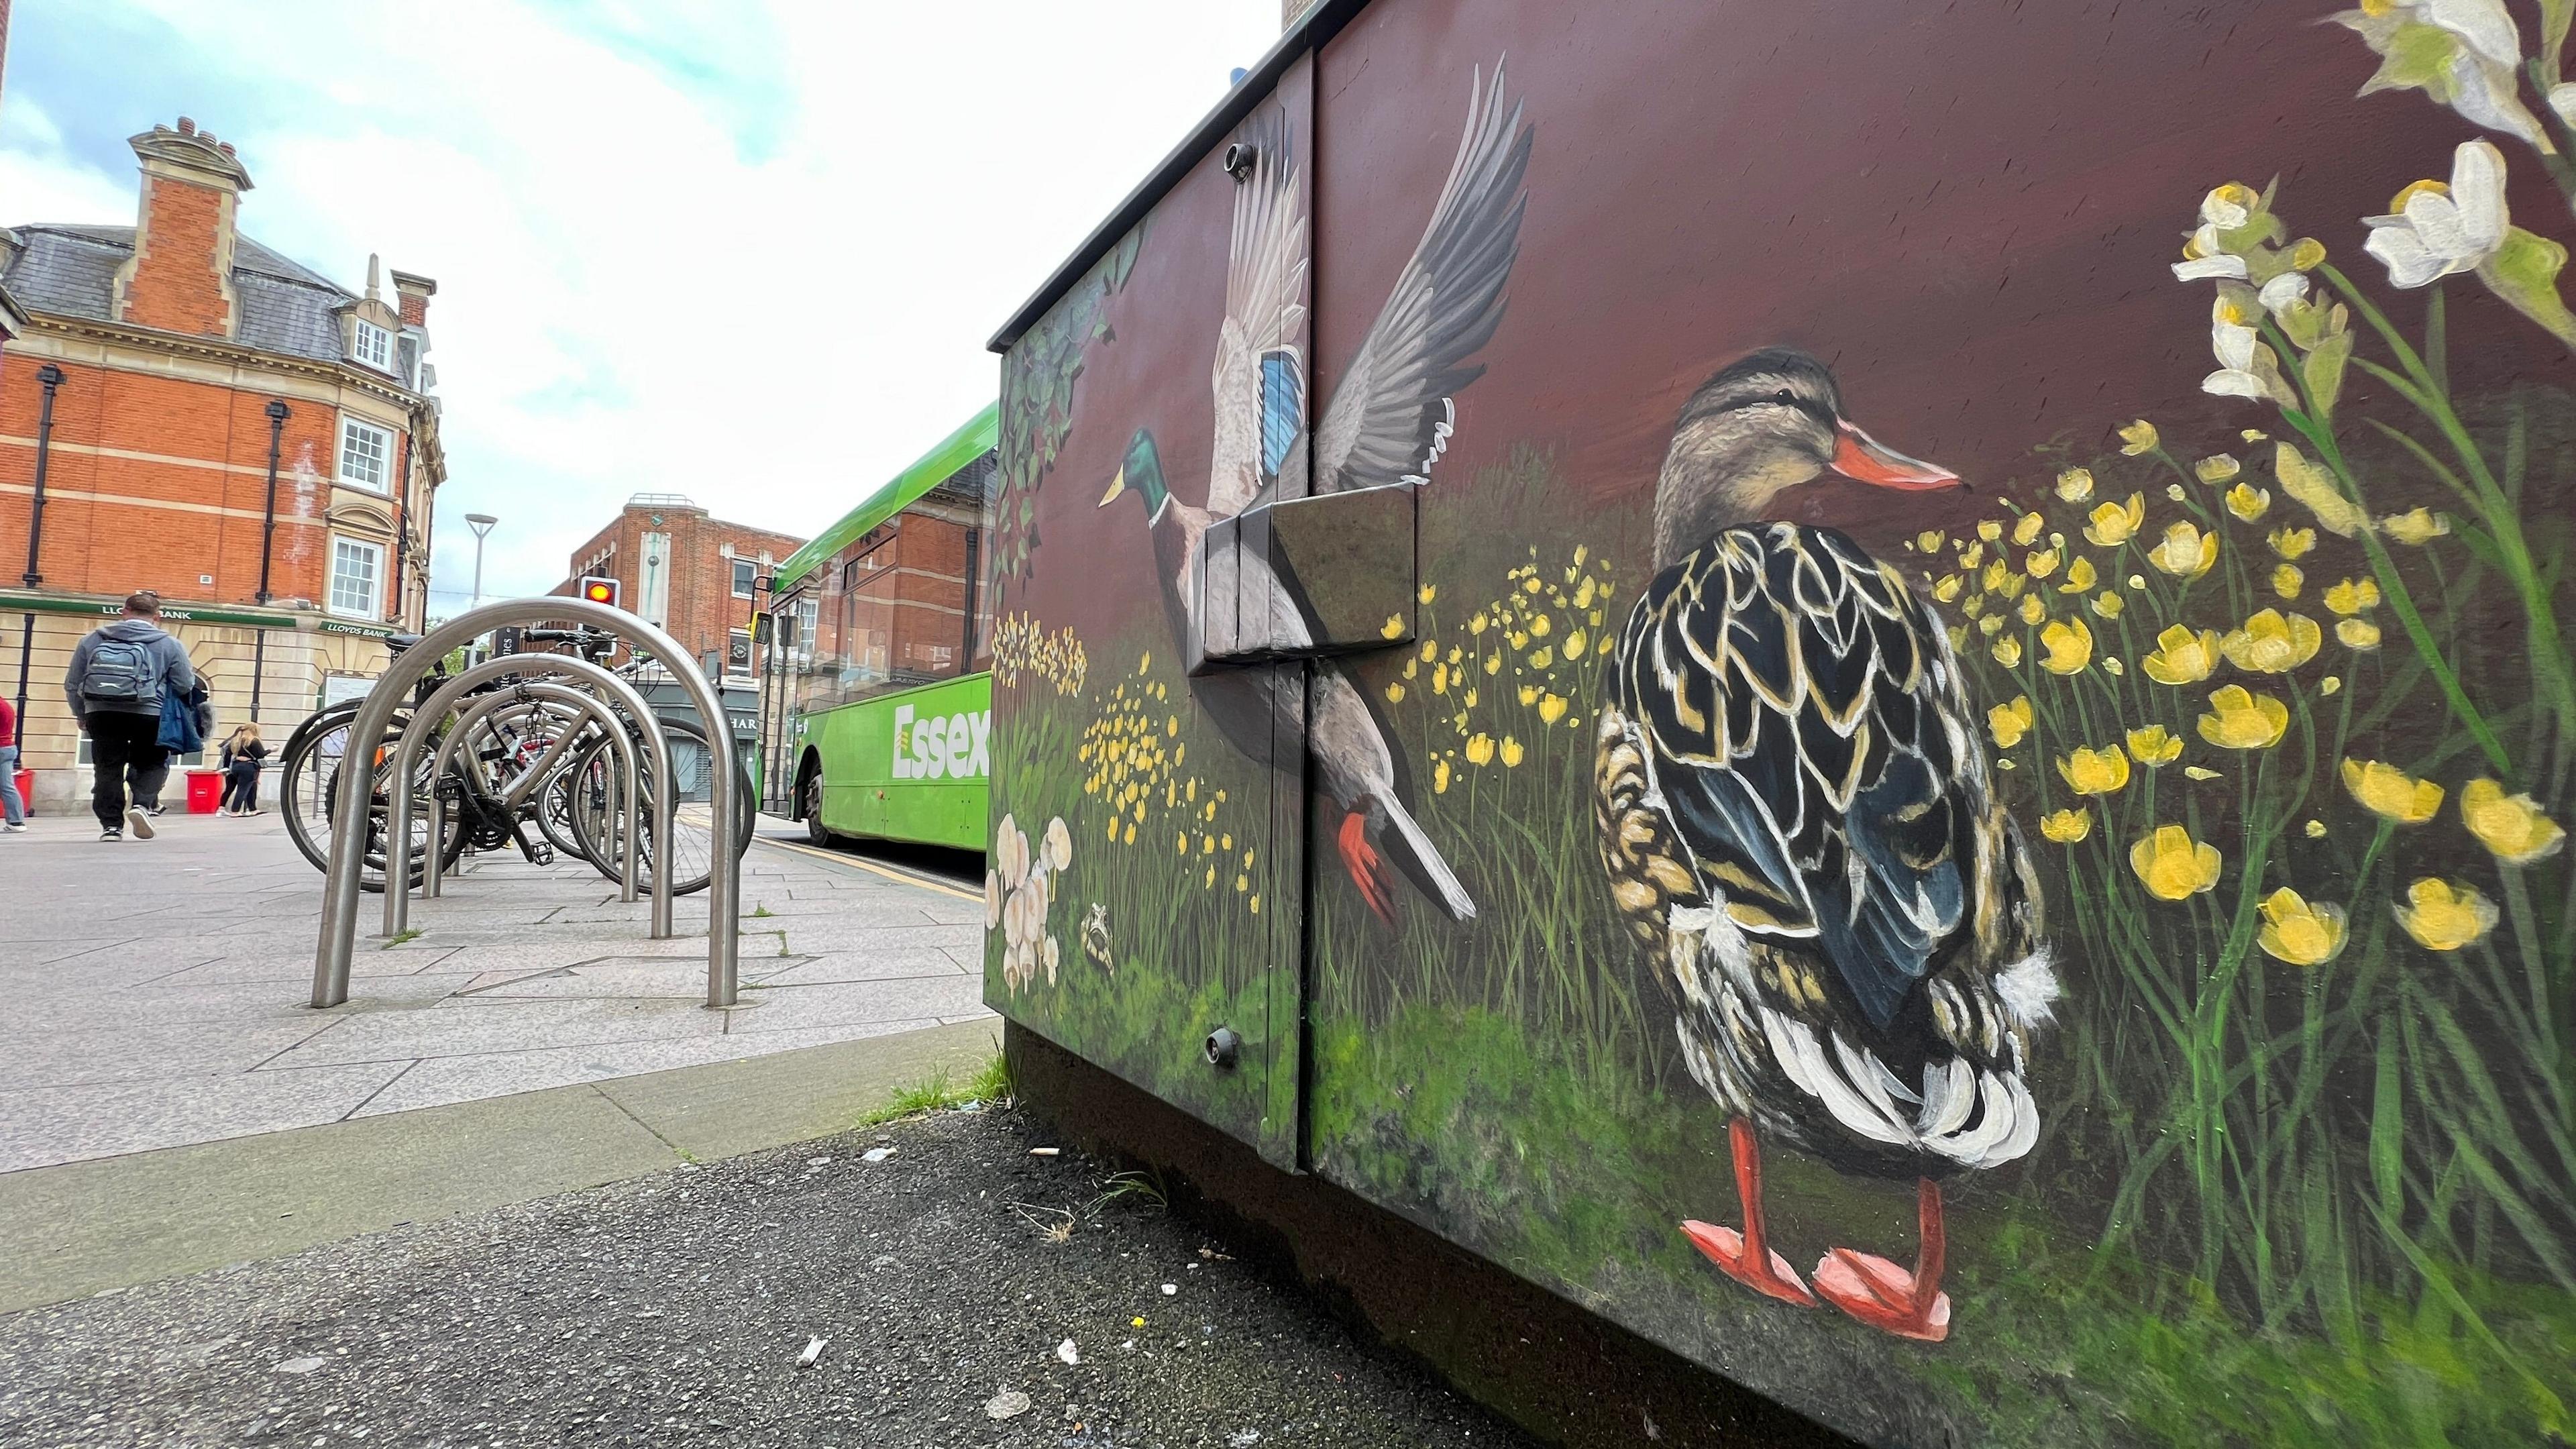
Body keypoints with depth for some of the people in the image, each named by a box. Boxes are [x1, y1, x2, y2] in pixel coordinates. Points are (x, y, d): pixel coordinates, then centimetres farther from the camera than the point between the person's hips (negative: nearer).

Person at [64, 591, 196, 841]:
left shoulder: (92, 639, 10)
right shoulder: (169, 644, -1)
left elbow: (72, 684, 13)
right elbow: (186, 686, -2)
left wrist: (81, 715, 26)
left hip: (101, 714, 3)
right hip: (149, 716, -2)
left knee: (108, 768, 11)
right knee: (152, 763, 14)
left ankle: (111, 825, 11)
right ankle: (143, 804, -9)